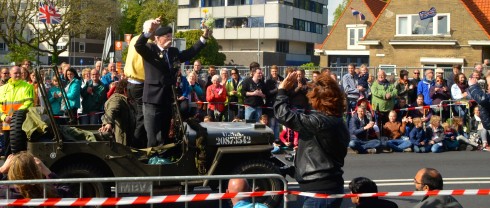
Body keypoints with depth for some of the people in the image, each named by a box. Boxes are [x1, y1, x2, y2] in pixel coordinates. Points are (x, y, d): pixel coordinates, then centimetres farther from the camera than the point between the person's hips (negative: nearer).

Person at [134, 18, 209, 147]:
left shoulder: (174, 52, 14)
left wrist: (204, 38, 16)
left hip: (167, 101, 7)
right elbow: (138, 46, -24)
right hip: (153, 101, -7)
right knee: (153, 140, -6)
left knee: (164, 139, 15)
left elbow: (190, 53, 23)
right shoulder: (150, 50, -5)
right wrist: (149, 31, -41)